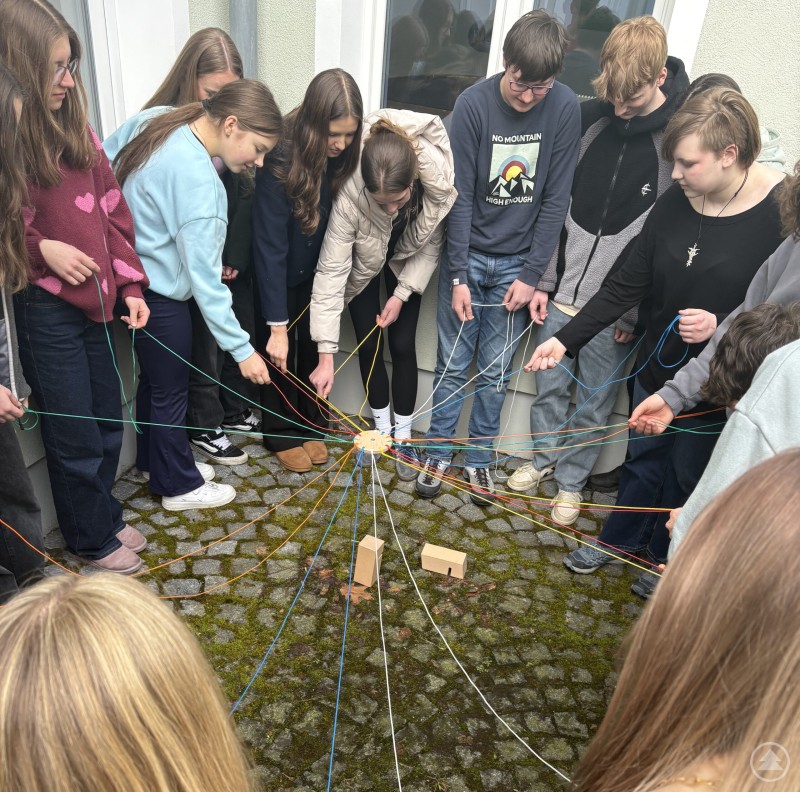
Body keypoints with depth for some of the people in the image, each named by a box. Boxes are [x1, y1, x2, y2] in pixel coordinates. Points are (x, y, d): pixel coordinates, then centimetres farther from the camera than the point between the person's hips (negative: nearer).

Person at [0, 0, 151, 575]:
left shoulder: (74, 127, 4)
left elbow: (112, 209, 7)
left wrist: (130, 284, 2)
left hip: (95, 300, 6)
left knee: (108, 424, 18)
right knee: (76, 438, 7)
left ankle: (107, 515, 40)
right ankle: (92, 539, 30)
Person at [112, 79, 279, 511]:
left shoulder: (160, 128, -2)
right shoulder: (197, 178, -28)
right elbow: (205, 278, -27)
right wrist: (242, 349, -23)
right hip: (159, 294, -9)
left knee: (154, 380, 23)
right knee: (171, 392, 7)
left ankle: (153, 461, 42)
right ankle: (180, 485, 25)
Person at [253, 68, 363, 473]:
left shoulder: (345, 154, -18)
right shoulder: (281, 158, -31)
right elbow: (270, 246, -31)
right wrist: (277, 325, -30)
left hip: (319, 267, 4)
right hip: (280, 269, -4)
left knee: (313, 344, 13)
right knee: (283, 350, 7)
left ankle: (309, 424, 32)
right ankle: (281, 433, 26)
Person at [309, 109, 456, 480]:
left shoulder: (439, 177, -37)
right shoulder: (350, 194, -40)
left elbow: (432, 244, -17)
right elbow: (331, 270, -35)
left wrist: (402, 294, -19)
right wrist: (326, 355, -37)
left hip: (407, 262, 1)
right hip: (362, 264, 0)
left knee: (402, 345, -1)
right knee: (369, 345, 2)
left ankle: (403, 436, 17)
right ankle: (382, 428, 25)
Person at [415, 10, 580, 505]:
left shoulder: (565, 108, -8)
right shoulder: (474, 104, -11)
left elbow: (556, 199, -5)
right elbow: (461, 196, -10)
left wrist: (532, 274, -8)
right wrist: (458, 276, -11)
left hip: (516, 262, 1)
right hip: (468, 255, 0)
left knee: (496, 372, 8)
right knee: (453, 364, 7)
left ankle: (480, 459, 25)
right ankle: (439, 452, 23)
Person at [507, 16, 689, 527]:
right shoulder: (590, 117, -1)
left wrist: (638, 311, -12)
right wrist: (544, 275, 6)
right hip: (564, 289, 4)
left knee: (595, 401, 11)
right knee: (550, 384, 17)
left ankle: (571, 480, 32)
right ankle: (544, 457, 41)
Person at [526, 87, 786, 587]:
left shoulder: (782, 212, -19)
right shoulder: (675, 204, -5)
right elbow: (628, 284, -1)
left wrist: (721, 325, -27)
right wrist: (566, 340, -6)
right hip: (659, 367, 4)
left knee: (690, 474, 15)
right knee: (643, 460, 21)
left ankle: (665, 557, 41)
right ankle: (619, 540, 45)